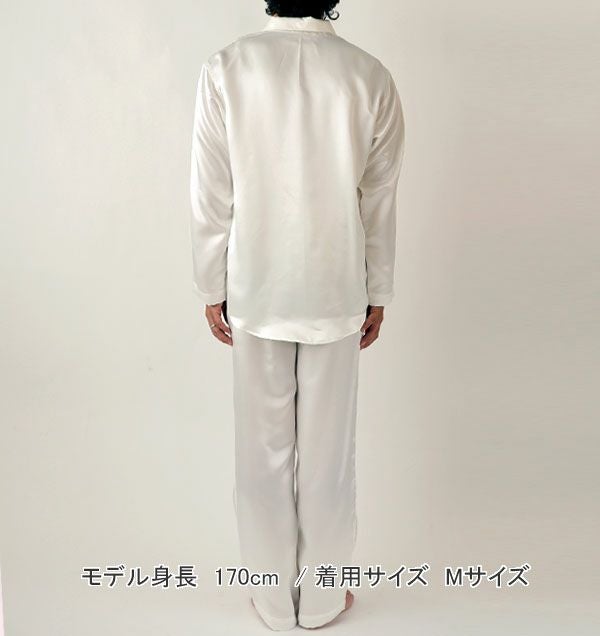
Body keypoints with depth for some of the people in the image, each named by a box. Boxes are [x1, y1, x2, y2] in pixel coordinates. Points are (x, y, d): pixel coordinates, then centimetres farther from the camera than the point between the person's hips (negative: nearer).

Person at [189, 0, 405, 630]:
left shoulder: (225, 68, -7)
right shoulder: (370, 76, -5)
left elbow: (211, 197, -6)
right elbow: (379, 201, -2)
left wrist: (212, 290, 5)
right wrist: (377, 293, 9)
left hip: (256, 295, 0)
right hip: (334, 295, 0)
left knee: (264, 450, 13)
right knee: (327, 450, 13)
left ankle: (275, 599, 31)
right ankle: (321, 598, 31)